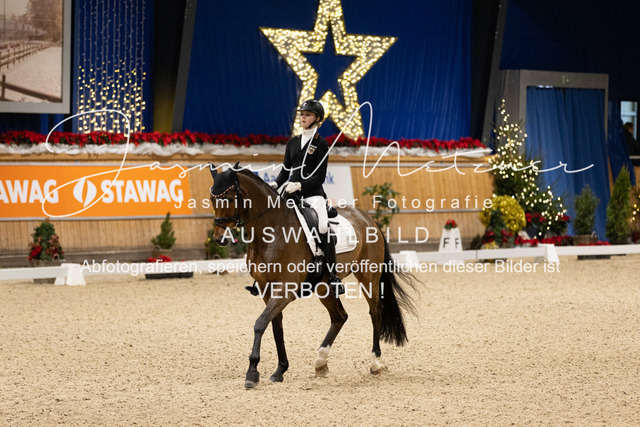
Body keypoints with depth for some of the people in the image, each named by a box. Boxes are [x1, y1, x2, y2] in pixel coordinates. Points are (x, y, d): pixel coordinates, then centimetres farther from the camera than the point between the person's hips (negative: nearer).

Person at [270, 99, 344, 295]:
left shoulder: (321, 144, 0)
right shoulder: (292, 143, 16)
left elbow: (320, 177, -6)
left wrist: (299, 186, -19)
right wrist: (275, 184, -1)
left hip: (313, 193, -6)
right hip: (291, 194, 6)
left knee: (322, 226, -28)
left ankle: (333, 275, -22)